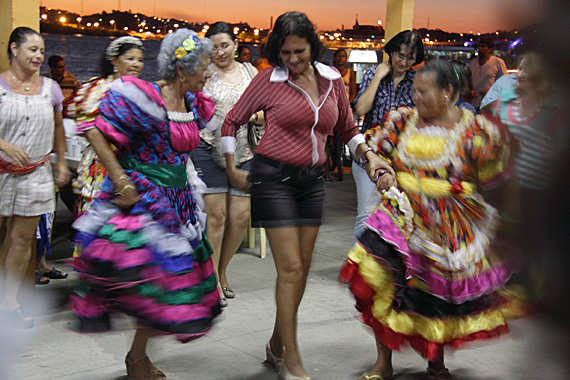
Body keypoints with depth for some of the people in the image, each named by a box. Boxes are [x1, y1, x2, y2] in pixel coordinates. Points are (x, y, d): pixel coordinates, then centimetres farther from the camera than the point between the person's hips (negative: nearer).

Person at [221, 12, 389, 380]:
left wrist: (369, 156, 2)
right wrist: (232, 170, 5)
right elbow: (231, 122, 6)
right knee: (290, 268, -8)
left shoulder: (332, 79, 7)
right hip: (274, 179, -5)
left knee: (302, 268, 9)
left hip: (312, 182, 5)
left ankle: (277, 345, 26)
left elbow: (348, 128, 19)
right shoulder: (268, 80, -4)